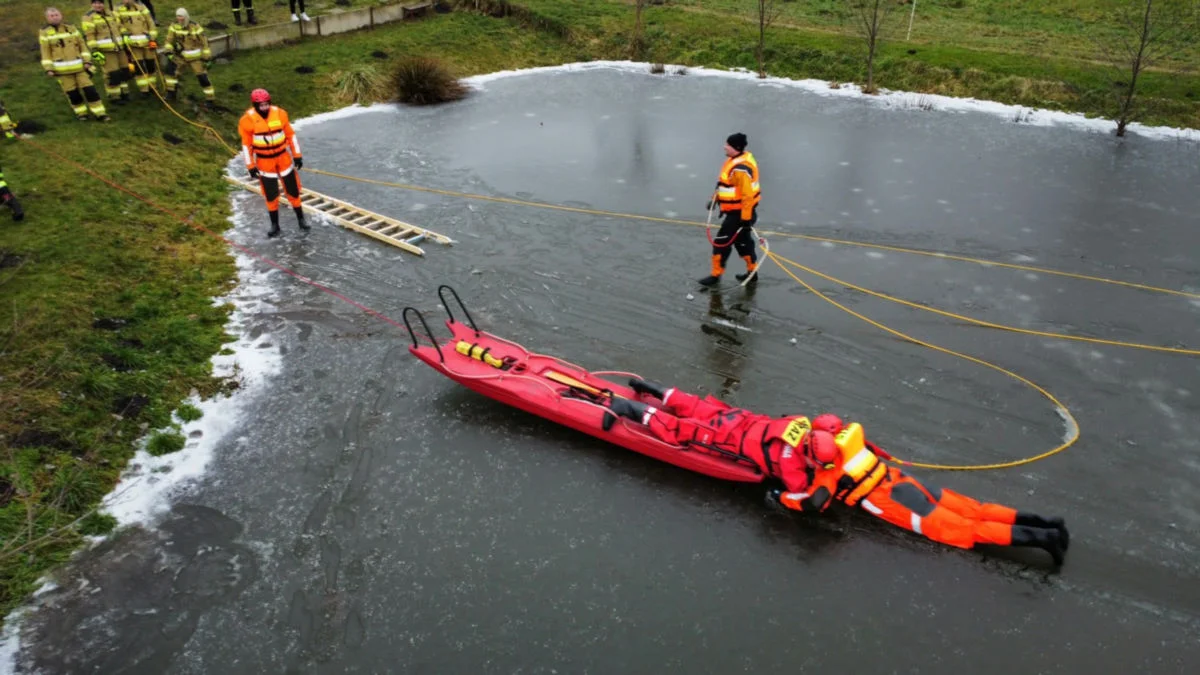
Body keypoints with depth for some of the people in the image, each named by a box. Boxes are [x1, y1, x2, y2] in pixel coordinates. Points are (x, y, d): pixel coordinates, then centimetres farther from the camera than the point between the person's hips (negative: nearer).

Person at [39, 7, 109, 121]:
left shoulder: (71, 28, 10)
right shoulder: (44, 33, 3)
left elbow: (82, 45, 10)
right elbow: (45, 52, 2)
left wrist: (87, 61, -1)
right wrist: (48, 68, -6)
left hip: (79, 66, 1)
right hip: (62, 69, -1)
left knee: (89, 89, -4)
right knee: (72, 92, 3)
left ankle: (100, 113, -2)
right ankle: (81, 112, 17)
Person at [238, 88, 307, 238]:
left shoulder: (280, 114, -9)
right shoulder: (248, 120, -13)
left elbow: (290, 134, 2)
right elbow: (246, 144, -6)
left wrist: (297, 155, 4)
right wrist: (250, 166, -6)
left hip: (284, 157, 1)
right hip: (264, 161, -1)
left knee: (293, 189, 8)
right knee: (271, 195, 6)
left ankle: (301, 219, 23)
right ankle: (275, 225, 19)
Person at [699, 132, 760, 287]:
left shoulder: (741, 169, -27)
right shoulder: (736, 160, 6)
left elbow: (748, 195, -27)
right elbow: (727, 184, 19)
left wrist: (745, 218, -24)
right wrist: (715, 198, 18)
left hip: (739, 213, -10)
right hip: (737, 211, 10)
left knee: (722, 242, -2)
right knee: (742, 240, 20)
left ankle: (716, 275, 10)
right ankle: (752, 271, 33)